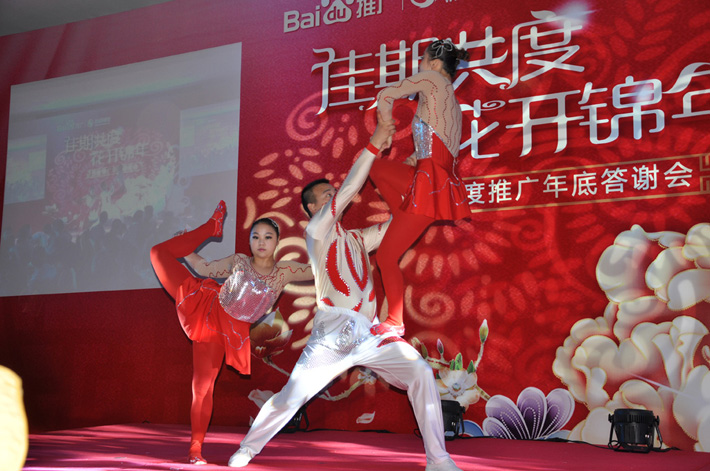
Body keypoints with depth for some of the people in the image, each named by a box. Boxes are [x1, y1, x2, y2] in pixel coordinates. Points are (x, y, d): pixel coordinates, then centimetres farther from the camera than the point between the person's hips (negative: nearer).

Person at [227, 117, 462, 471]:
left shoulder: (356, 239, 24)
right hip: (332, 335, -5)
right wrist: (373, 145, -7)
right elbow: (348, 190, -7)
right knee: (291, 397, -4)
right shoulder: (316, 231, 4)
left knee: (420, 372, -14)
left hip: (370, 335, 5)